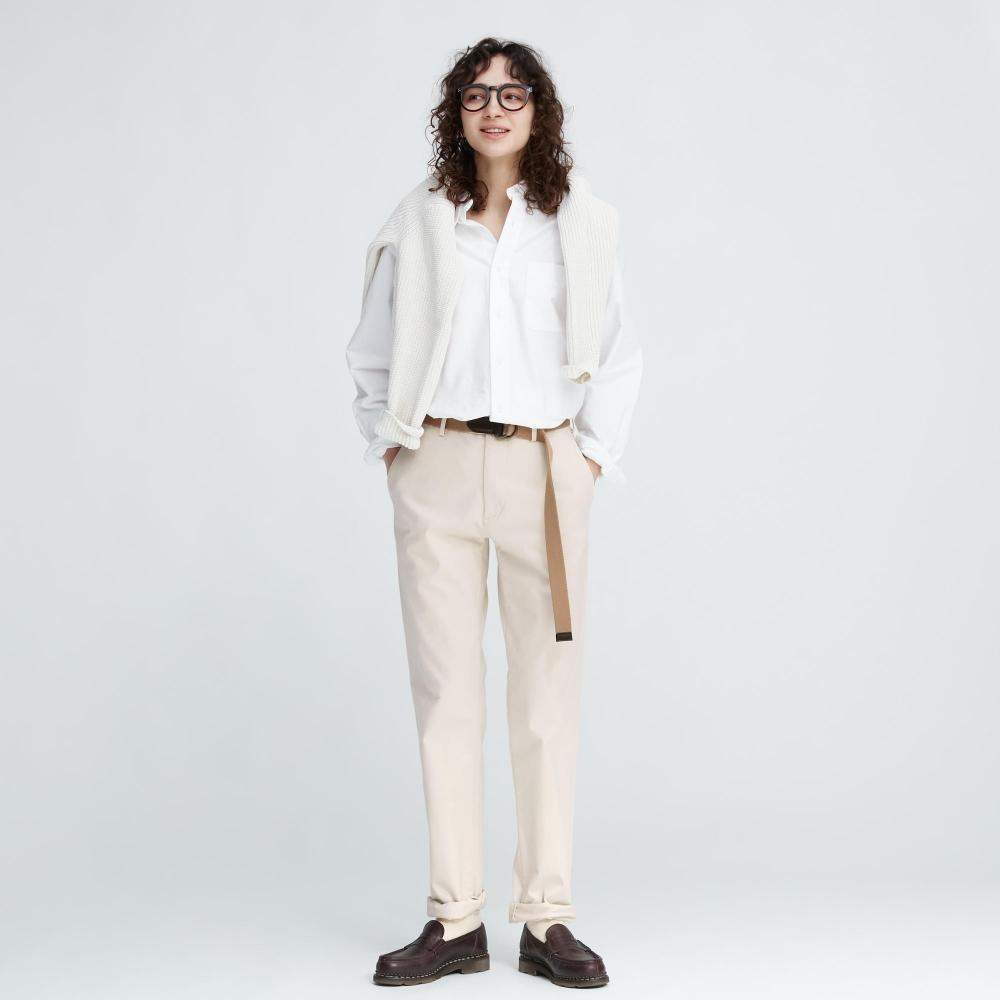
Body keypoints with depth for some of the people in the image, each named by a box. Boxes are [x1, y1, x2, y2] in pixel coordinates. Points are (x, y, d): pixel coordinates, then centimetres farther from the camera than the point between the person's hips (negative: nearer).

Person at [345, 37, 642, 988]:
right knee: (445, 691, 1)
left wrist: (593, 454, 0)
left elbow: (619, 356, 8)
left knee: (547, 694, 0)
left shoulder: (582, 221, 7)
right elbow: (371, 351, 15)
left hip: (542, 471, -1)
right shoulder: (417, 220, 9)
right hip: (436, 471, 1)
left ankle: (546, 917, 8)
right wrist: (389, 445, 6)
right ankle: (453, 919, 8)